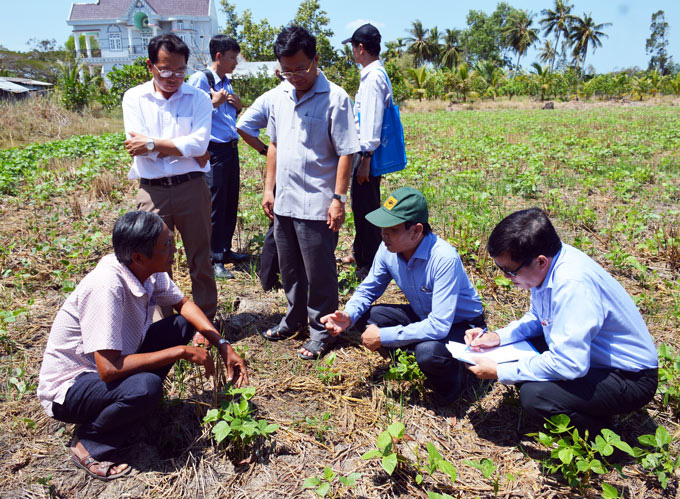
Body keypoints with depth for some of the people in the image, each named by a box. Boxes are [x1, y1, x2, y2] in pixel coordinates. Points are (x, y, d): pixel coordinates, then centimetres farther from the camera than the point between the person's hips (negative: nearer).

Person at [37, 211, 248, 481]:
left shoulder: (150, 272, -11)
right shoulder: (106, 287, -34)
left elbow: (183, 304, 6)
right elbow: (109, 369, -35)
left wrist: (224, 346, -6)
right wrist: (182, 352, -28)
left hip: (110, 365, 8)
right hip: (67, 388, -7)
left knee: (183, 323, -2)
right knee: (145, 388, -35)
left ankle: (136, 404, 3)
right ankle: (90, 446, -6)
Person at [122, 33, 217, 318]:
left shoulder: (198, 99, 2)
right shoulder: (134, 98, 4)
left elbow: (199, 143, -13)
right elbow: (139, 147, -9)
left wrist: (152, 143, -12)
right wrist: (186, 149, -10)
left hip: (192, 188, 0)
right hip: (152, 191, 1)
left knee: (200, 259, 9)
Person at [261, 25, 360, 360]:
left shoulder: (335, 98, -11)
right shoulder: (281, 96, 8)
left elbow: (345, 153, -12)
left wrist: (338, 199, -16)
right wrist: (269, 188, 13)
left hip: (317, 205, -6)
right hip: (284, 202, 7)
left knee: (319, 273, 5)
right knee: (290, 269, 20)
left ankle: (321, 330, 23)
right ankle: (295, 318, 39)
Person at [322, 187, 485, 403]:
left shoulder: (444, 259, -35)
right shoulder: (388, 249, -14)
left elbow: (438, 326, -37)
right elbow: (368, 290, 2)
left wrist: (384, 336, -32)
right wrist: (348, 316, -19)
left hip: (462, 324, -6)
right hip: (423, 316, 6)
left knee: (428, 352, -36)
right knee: (366, 316, -12)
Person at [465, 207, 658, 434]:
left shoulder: (573, 284, -33)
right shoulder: (546, 265, -6)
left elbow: (568, 364, -33)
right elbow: (537, 318, 12)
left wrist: (499, 372, -24)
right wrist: (497, 337, -3)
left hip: (629, 379, -9)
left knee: (534, 395, -28)